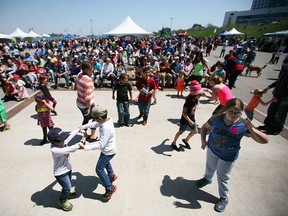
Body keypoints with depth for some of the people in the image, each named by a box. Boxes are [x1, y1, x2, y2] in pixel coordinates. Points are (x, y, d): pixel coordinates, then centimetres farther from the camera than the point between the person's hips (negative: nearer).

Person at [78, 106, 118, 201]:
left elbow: (100, 145, -34)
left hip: (108, 151, -9)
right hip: (108, 149, 10)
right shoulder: (107, 119, -12)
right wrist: (84, 126, 2)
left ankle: (110, 188, 19)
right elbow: (95, 124, 8)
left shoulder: (106, 129, -38)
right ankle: (111, 175, 58)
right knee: (105, 161, 33)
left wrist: (85, 147, -31)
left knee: (99, 169, 3)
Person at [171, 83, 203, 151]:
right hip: (185, 119, -7)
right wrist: (189, 121, -29)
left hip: (192, 118, 8)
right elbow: (183, 112, -26)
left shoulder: (196, 100, -6)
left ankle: (186, 140, 38)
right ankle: (174, 143, 26)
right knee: (180, 132, 5)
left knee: (195, 131, 15)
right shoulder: (188, 101, -28)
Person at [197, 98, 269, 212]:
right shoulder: (216, 119, -22)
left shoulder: (243, 125, -26)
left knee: (223, 178, 14)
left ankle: (224, 198, 42)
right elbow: (205, 127, -3)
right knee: (210, 167, 29)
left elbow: (265, 140, -25)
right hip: (212, 149, 3)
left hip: (228, 157, -2)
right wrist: (203, 140, -14)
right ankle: (207, 178, 64)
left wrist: (252, 130, -43)